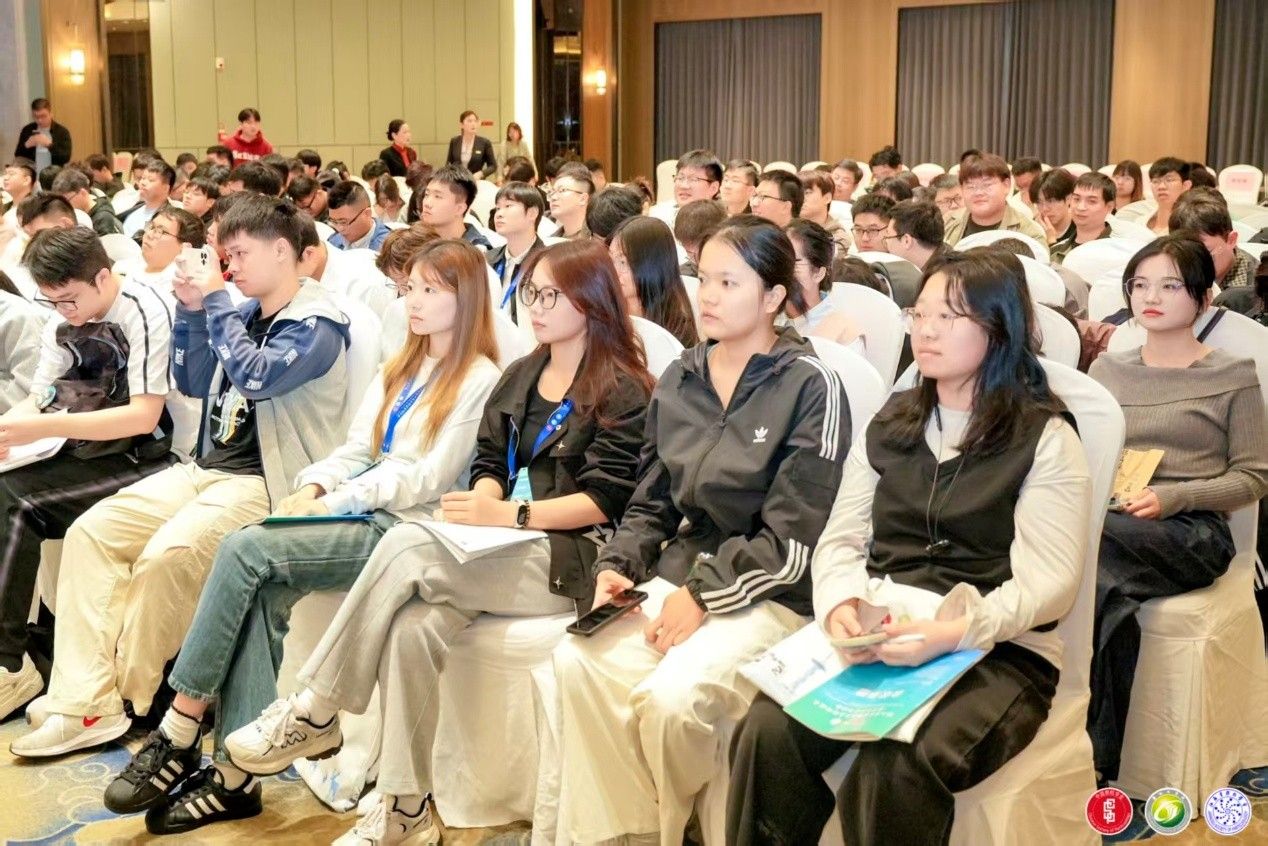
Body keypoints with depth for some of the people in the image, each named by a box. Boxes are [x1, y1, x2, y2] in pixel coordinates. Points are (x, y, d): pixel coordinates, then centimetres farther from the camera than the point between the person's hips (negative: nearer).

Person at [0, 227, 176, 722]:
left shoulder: (143, 312, -13)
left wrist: (45, 428, -24)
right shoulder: (62, 323, 8)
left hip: (141, 459, -7)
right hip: (85, 454, 7)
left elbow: (144, 416, -18)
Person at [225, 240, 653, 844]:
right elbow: (489, 464, 15)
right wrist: (481, 505, -8)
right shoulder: (520, 376, 20)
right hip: (503, 548, 6)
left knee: (406, 547, -28)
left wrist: (510, 514, -21)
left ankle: (314, 714, -18)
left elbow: (605, 500, -10)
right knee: (412, 628, -26)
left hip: (570, 557, -6)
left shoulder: (623, 391, -1)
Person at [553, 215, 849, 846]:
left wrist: (703, 596, -16)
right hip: (679, 574, 6)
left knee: (671, 697, -29)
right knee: (577, 661, -21)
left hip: (768, 594, -5)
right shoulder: (679, 380, 10)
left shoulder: (810, 386, -8)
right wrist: (617, 566, -4)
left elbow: (794, 540, -12)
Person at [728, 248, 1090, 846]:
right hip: (876, 636, 4)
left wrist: (954, 633, -26)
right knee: (767, 735, -25)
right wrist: (841, 605, -12)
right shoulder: (889, 423, 18)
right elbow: (841, 539, 11)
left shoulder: (1044, 438, 1)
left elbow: (1047, 584, -8)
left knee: (892, 770, -33)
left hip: (997, 649, -4)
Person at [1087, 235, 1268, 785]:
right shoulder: (1107, 369, 20)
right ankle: (1100, 770, -26)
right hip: (1108, 523, 4)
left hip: (1191, 531, -3)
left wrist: (1174, 496, -13)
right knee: (1108, 593, -34)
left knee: (1086, 543, -35)